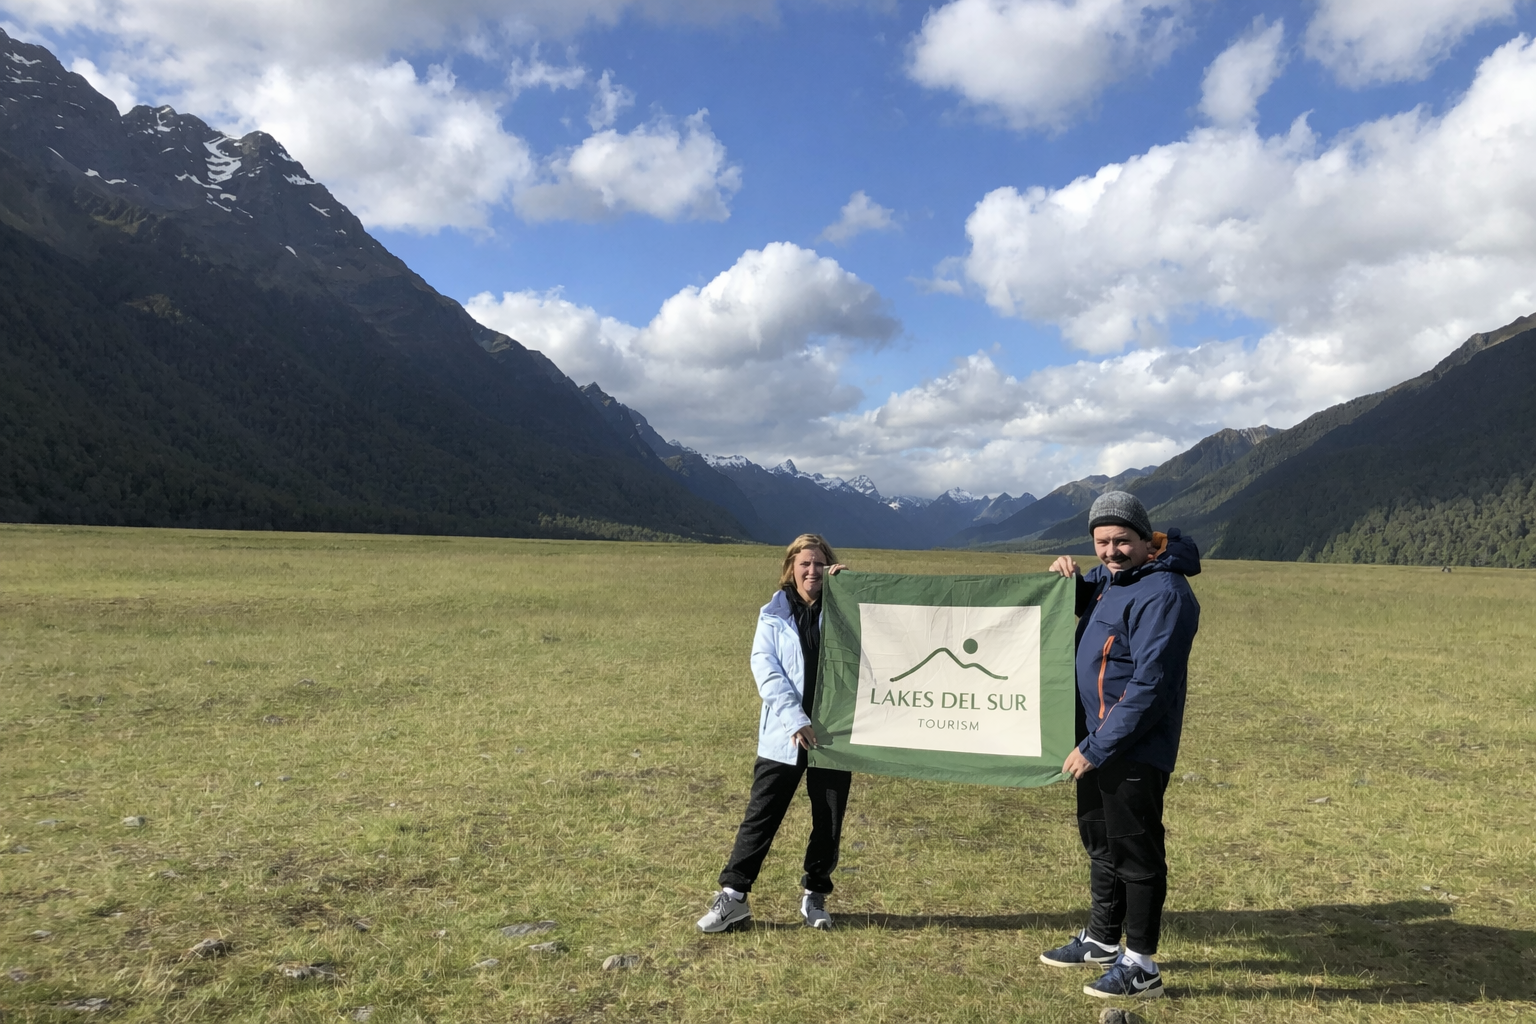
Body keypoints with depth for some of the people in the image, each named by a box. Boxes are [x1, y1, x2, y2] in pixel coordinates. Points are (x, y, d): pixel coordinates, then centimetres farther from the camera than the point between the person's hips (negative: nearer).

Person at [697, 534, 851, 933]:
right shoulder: (773, 615, 3)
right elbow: (765, 669, -8)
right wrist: (795, 719, -19)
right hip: (784, 735, -1)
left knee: (829, 820, 10)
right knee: (761, 816, 2)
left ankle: (815, 895, 27)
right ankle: (733, 896, 12)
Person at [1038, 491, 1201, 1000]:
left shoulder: (1162, 593, -21)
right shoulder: (1109, 577, 8)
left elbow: (1150, 686, -25)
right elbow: (1080, 599, 29)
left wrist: (1096, 748, -22)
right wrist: (1066, 577, 3)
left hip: (1134, 752, -10)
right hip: (1097, 741, 10)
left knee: (1134, 853, 2)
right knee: (1100, 843, 21)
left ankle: (1141, 967, 17)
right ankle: (1102, 940, 38)